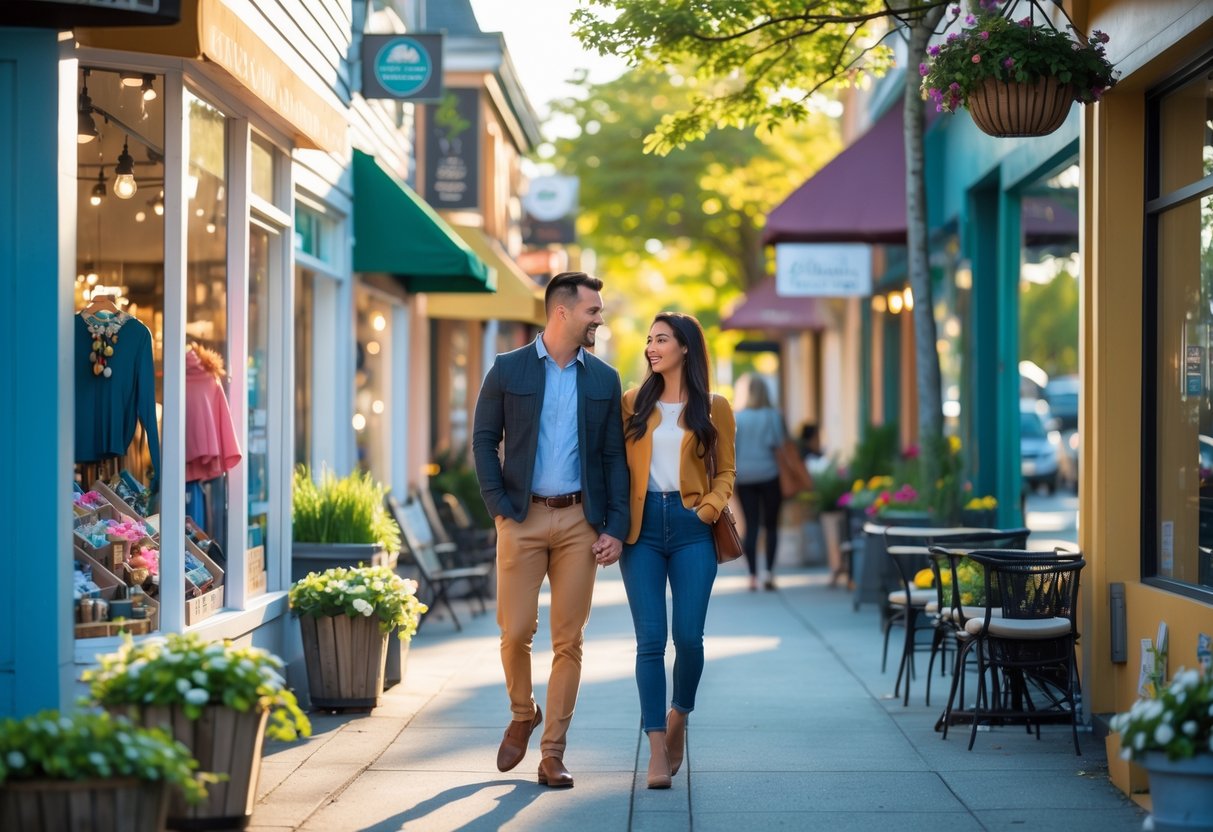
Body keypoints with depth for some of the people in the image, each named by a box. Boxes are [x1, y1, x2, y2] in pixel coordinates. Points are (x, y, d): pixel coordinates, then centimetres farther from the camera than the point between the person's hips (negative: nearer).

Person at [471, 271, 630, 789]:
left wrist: (616, 528, -1)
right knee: (515, 631, -2)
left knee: (569, 640, 1)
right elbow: (484, 440, 2)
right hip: (523, 518, -2)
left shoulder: (603, 378, 8)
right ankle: (523, 716, 26)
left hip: (579, 520, 2)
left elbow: (614, 456, 8)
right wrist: (499, 508, -7)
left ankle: (552, 753, 8)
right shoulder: (508, 370, 2)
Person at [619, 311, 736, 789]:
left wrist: (709, 508, -9)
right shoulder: (634, 403, 9)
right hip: (643, 526, 1)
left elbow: (725, 472, 9)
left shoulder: (713, 409, 6)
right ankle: (657, 749, -1)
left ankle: (679, 716, 23)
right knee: (650, 639, -4)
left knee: (689, 636, -6)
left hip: (691, 529, -1)